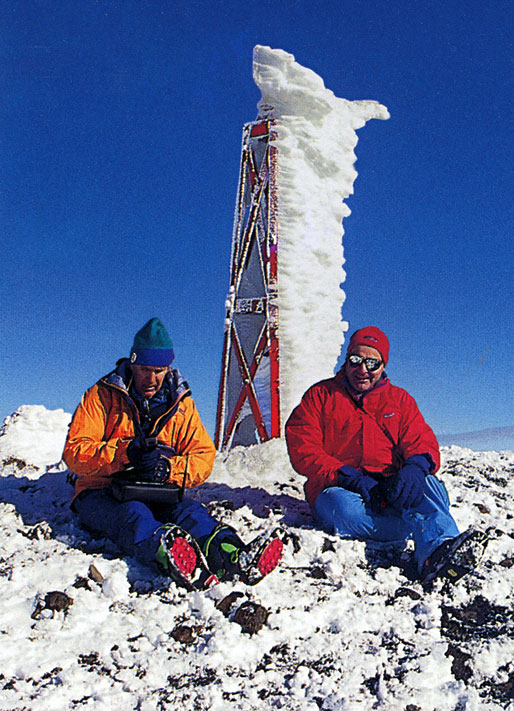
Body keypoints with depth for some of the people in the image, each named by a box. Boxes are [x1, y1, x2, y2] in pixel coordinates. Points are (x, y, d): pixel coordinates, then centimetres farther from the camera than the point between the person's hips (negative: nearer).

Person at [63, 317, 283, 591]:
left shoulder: (180, 402, 9)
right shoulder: (101, 396, 0)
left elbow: (204, 456, 3)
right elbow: (74, 454, -8)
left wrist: (170, 467, -19)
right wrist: (125, 452, -24)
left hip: (159, 495, 2)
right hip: (101, 494, -2)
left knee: (189, 510, -30)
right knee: (133, 514, -36)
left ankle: (229, 556, -61)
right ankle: (166, 553, -69)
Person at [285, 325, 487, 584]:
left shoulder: (400, 400, 20)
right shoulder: (320, 395, 12)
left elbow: (422, 441, 8)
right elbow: (303, 451, 0)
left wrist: (416, 466, -19)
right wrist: (350, 478, -15)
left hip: (390, 491, 2)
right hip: (338, 487, -1)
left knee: (428, 485, -31)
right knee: (340, 507, -38)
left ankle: (435, 555, -58)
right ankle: (434, 533, -37)